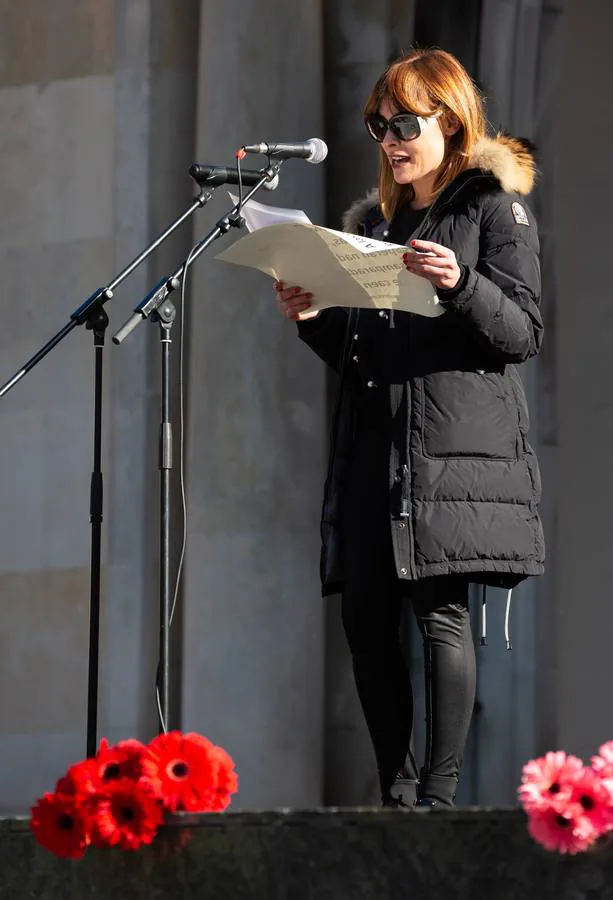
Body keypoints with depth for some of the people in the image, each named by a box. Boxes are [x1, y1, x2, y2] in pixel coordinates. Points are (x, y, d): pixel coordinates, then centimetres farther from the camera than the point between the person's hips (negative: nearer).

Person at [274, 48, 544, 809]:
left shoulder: (495, 208, 4)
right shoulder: (370, 222, 21)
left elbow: (524, 333, -5)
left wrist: (460, 284, -21)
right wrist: (311, 318, 3)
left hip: (456, 444, -6)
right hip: (374, 446, 6)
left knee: (441, 610, -13)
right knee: (366, 616, 0)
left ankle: (439, 796, -13)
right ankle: (396, 793, 6)